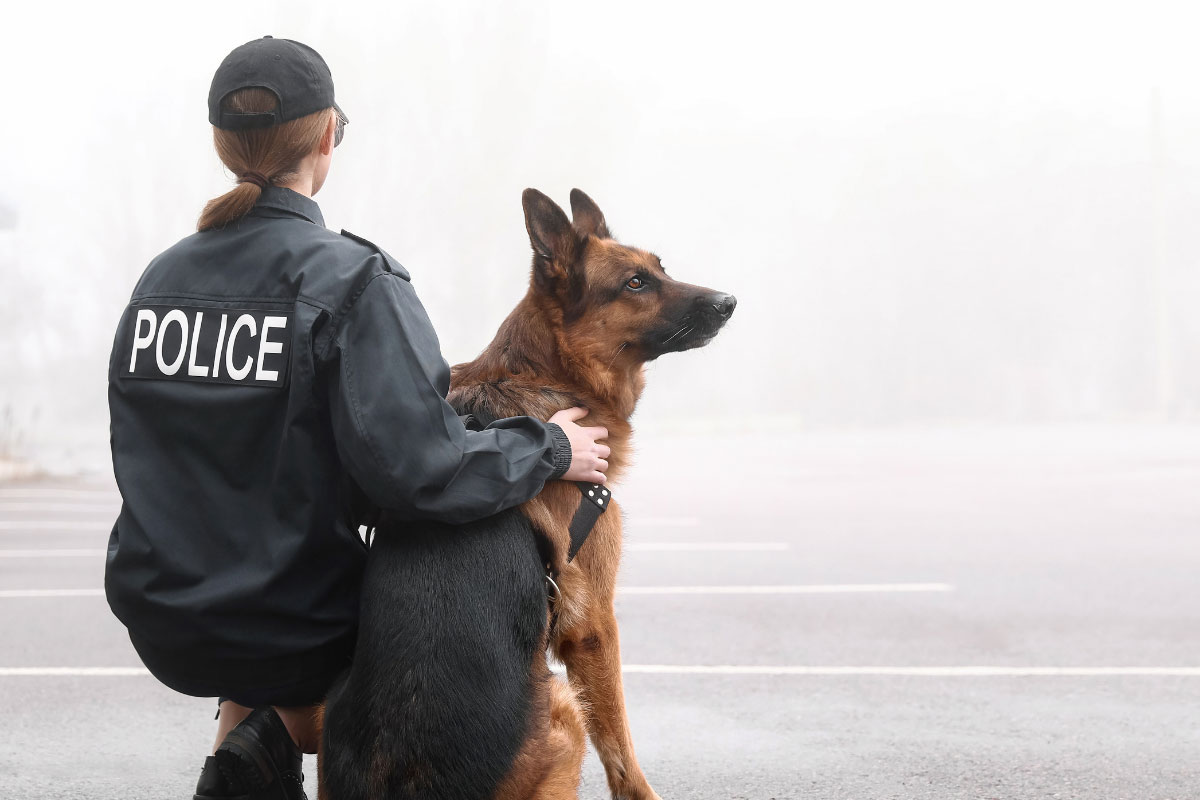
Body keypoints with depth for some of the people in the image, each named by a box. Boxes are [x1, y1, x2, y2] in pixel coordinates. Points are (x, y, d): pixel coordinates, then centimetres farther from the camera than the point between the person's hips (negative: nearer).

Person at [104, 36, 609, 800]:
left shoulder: (161, 278, 2)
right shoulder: (352, 280, -15)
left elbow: (148, 453, 11)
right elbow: (419, 468, -24)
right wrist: (548, 449, -7)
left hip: (164, 623, 5)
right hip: (291, 630, -5)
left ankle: (242, 738, 9)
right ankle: (281, 731, 2)